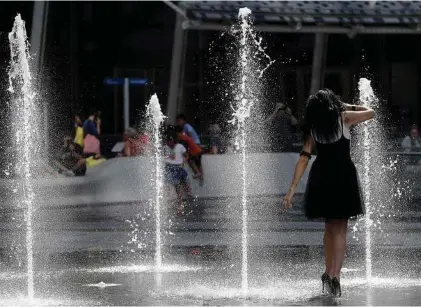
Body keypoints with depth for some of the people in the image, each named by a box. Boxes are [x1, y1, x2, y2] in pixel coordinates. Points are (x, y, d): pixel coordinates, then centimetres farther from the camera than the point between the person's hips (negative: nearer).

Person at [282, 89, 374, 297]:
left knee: (330, 227, 19)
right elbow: (370, 112, 15)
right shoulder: (344, 118, 1)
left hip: (320, 178, 3)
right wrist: (348, 107, 27)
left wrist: (292, 189, 4)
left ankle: (330, 274, 21)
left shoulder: (313, 129, 9)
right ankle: (334, 274, -17)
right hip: (343, 177, -3)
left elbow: (304, 158, 4)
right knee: (340, 229, -2)